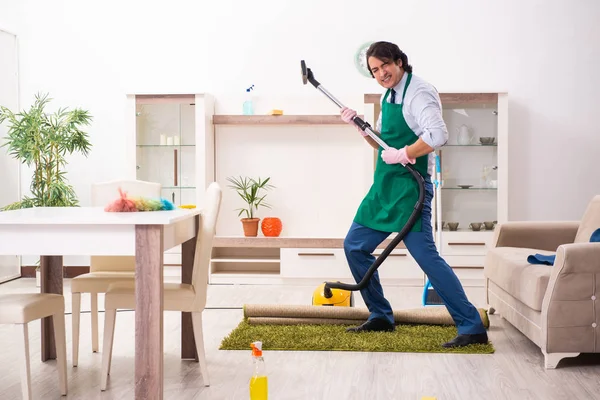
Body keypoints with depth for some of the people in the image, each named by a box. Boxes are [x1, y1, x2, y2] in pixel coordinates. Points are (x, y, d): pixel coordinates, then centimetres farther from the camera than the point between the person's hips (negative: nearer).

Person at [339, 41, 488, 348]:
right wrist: (358, 125, 10)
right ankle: (380, 316, 24)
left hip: (409, 187, -10)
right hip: (384, 187, 10)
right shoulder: (388, 96, 16)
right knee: (354, 246, 12)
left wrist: (402, 155, -19)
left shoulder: (419, 92, -12)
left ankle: (472, 327, -7)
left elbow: (438, 136, -26)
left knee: (425, 255, -14)